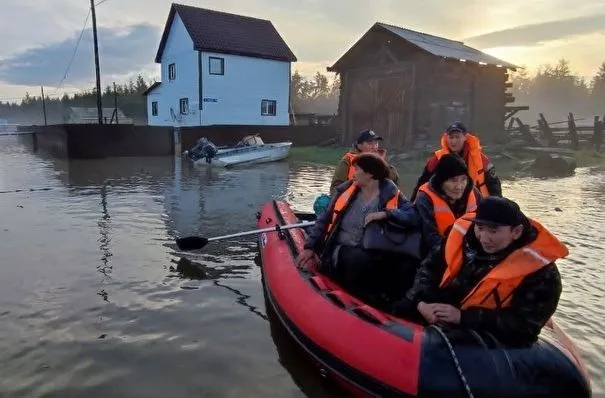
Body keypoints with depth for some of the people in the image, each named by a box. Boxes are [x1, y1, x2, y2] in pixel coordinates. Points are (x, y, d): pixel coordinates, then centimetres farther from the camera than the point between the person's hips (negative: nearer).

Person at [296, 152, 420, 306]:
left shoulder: (391, 195, 0)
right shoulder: (346, 190, 5)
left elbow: (415, 217, -11)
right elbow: (324, 220, 11)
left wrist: (386, 214, -23)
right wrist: (310, 247, 5)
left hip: (373, 257, 0)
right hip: (341, 252, 1)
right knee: (360, 260, -33)